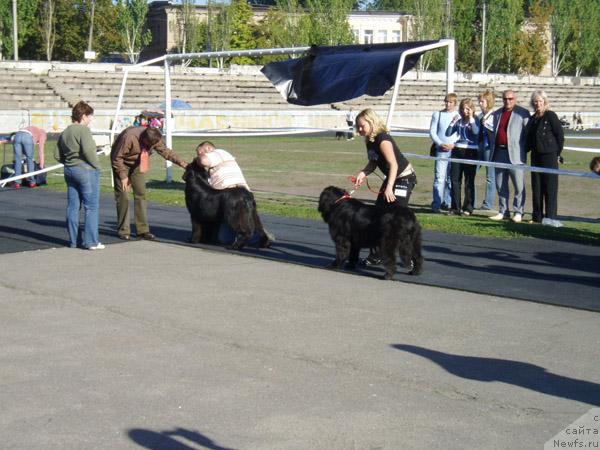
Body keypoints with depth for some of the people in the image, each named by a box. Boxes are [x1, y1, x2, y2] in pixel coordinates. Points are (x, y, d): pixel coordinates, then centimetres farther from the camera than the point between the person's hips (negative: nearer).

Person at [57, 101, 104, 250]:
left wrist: (69, 163, 16)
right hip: (86, 171, -8)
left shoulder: (64, 133, 14)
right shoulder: (83, 130, -12)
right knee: (91, 207, -2)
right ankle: (91, 241, -4)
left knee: (73, 207, 10)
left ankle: (73, 240, 14)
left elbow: (60, 156, 14)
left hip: (69, 171, 8)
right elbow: (88, 151, -23)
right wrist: (96, 165, -12)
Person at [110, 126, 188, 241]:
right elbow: (117, 158, -26)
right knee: (123, 196, -10)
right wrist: (123, 176, -23)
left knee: (141, 195, -2)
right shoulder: (129, 137, -36)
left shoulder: (155, 139, -19)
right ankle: (123, 231, -2)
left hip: (137, 164, 5)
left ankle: (143, 230, 1)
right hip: (121, 163, -5)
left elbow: (165, 151, -8)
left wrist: (181, 162, -21)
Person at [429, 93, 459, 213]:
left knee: (451, 178, 5)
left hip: (455, 150, 1)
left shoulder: (459, 116, 6)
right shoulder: (437, 114, 8)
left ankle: (447, 202, 14)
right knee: (439, 177, -9)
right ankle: (436, 204, -9)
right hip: (441, 150, -1)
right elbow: (432, 132, 7)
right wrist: (440, 144, -7)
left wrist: (453, 144, -9)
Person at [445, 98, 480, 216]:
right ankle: (455, 207, 11)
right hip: (457, 151, 5)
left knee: (469, 181, -1)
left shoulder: (475, 120, 0)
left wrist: (471, 118, -14)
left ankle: (468, 208, 4)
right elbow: (448, 134, 10)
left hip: (470, 152, -5)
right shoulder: (459, 121, 12)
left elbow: (476, 132, -20)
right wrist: (452, 122, -4)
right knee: (454, 180, 3)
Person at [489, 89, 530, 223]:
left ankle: (518, 212, 2)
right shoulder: (497, 114, 17)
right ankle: (503, 211, 18)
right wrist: (493, 150, 9)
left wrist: (524, 150, -9)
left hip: (515, 154, -5)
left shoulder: (523, 113, 0)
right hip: (499, 152, 5)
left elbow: (528, 133, -3)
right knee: (500, 185, 9)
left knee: (519, 185, -4)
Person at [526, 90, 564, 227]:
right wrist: (526, 150, 10)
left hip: (549, 156, -7)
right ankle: (537, 216, 16)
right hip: (536, 156, 7)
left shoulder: (551, 116, -5)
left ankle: (550, 217, -3)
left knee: (550, 187, -4)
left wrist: (557, 154, -5)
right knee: (536, 187, 9)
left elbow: (560, 136, -6)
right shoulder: (533, 119, 14)